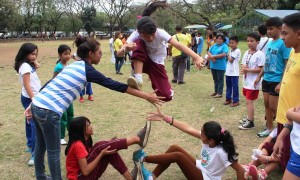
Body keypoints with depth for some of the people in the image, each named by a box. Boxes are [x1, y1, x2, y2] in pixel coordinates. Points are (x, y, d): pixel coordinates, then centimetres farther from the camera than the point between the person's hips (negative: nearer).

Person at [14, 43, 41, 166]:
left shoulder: (29, 65, 13)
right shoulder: (25, 66, -17)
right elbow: (26, 85, -22)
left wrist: (34, 67, 6)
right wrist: (33, 99, -27)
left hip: (31, 98, 10)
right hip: (29, 98, -10)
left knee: (30, 122, 20)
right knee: (35, 125, -15)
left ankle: (30, 145, 35)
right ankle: (35, 154, -18)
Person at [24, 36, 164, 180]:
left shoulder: (73, 65, 16)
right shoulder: (88, 71, -8)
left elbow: (50, 85, 16)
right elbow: (115, 85, -9)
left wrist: (32, 106, 19)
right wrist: (146, 96, -6)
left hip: (37, 105, 9)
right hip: (49, 111, -9)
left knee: (41, 145, 24)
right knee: (54, 152, 8)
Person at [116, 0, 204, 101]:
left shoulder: (160, 33, -26)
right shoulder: (136, 35, -24)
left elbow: (178, 45, -38)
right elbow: (119, 53, -34)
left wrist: (196, 57, -52)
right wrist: (126, 48, -59)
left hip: (157, 64, 1)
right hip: (141, 62, 0)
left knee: (166, 96, -13)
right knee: (138, 44, -34)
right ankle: (138, 78, -33)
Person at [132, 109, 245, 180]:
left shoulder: (221, 152, -32)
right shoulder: (208, 139, -12)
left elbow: (240, 170, -28)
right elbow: (187, 129, -12)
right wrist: (165, 118, -14)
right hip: (200, 168, 8)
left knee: (178, 156, -25)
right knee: (174, 148, -10)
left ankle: (143, 159, -10)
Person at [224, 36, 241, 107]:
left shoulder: (237, 51, -13)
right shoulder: (231, 51, 13)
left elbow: (231, 60, -15)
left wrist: (228, 55, -1)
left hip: (234, 72, -8)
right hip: (228, 71, 8)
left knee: (235, 86, -2)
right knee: (228, 85, 15)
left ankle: (236, 101, 6)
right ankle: (228, 98, 26)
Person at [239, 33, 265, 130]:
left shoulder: (260, 54, -15)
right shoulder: (246, 52, 8)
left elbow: (261, 69, -17)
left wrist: (248, 69, -20)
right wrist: (243, 68, -12)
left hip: (253, 82, -7)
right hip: (246, 81, 7)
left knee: (249, 101, -5)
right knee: (248, 101, 17)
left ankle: (250, 122, 4)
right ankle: (249, 117, 31)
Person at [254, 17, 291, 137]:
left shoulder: (283, 43, -14)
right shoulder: (270, 43, 9)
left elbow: (288, 65, -16)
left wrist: (281, 83, -20)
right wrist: (259, 76, 16)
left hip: (276, 81, -7)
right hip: (266, 79, 7)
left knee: (273, 107, -2)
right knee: (267, 104, 13)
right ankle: (269, 129, 26)